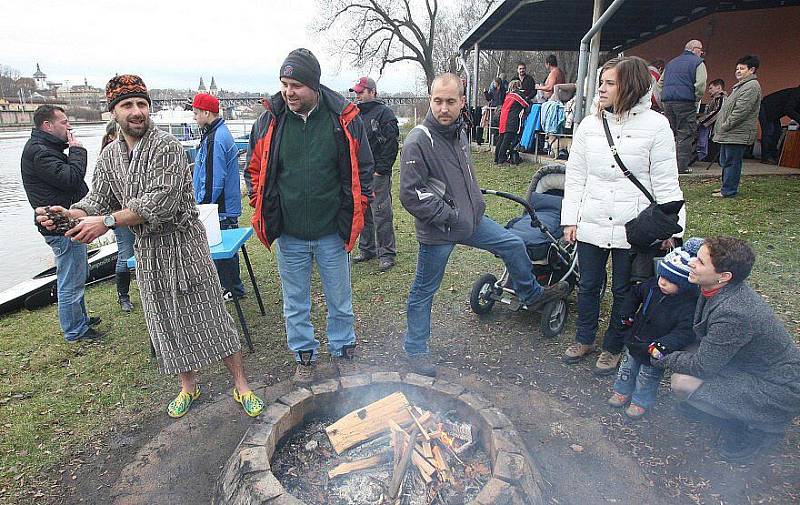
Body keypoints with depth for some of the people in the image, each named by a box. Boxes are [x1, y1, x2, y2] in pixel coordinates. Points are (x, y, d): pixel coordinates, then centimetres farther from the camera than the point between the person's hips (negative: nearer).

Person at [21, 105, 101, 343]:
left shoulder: (46, 148, 17)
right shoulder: (38, 151, -17)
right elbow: (70, 178, -27)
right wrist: (78, 150, -15)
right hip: (62, 227, -11)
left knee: (79, 276, 23)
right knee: (70, 283, -1)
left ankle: (81, 318, 38)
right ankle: (74, 331, 12)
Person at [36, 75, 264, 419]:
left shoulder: (167, 146, -14)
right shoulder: (109, 156, 7)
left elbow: (162, 201, -24)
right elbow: (97, 200, 6)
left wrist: (107, 221, -25)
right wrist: (69, 214, -15)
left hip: (184, 245, -6)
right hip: (147, 251, 6)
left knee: (210, 317, 0)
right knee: (168, 323, 14)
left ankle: (241, 385, 13)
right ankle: (188, 386, 33)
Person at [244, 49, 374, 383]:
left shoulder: (343, 118, -8)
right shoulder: (269, 121, -5)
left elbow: (363, 168, 1)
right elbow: (254, 170, 8)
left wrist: (354, 211, -2)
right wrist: (263, 208, 1)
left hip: (332, 232, -1)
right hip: (288, 234, 1)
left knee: (340, 300, 15)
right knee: (295, 304, 15)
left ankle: (342, 351, 38)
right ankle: (305, 355, 37)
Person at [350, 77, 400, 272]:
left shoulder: (384, 113, -6)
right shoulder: (356, 114, 16)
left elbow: (391, 145, -13)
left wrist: (380, 170, -15)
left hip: (377, 174, -8)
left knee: (381, 214, -5)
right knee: (363, 213, 13)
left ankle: (387, 254, 3)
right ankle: (367, 249, 25)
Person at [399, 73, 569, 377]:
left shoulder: (458, 132, 6)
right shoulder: (418, 141, -20)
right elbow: (410, 194, -23)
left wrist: (476, 203, 13)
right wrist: (449, 216, -20)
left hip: (470, 220, 8)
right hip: (438, 231, -8)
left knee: (513, 245, 17)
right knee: (424, 291, 6)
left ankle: (531, 295, 42)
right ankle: (415, 349, 25)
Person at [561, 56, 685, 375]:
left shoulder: (656, 125, -5)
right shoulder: (589, 125, 3)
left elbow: (665, 182, -4)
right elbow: (575, 176, 5)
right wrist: (570, 220, 2)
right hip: (591, 225, 3)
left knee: (624, 291, 11)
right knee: (588, 285, 15)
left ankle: (613, 348, 31)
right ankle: (584, 339, 36)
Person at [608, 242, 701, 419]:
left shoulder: (690, 305, -30)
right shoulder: (653, 285, -12)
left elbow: (685, 332, -35)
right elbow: (635, 293, 8)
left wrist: (660, 346, -45)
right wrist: (627, 315, 4)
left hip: (653, 352, -5)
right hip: (634, 341, 5)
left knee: (648, 378, 17)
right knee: (628, 367, 24)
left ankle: (642, 401, 41)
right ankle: (623, 391, 46)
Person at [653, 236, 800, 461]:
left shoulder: (733, 313, -34)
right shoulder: (724, 289, -9)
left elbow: (702, 366, -23)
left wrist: (664, 359, -9)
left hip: (779, 392, -9)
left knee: (682, 383, -20)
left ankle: (754, 426, 4)